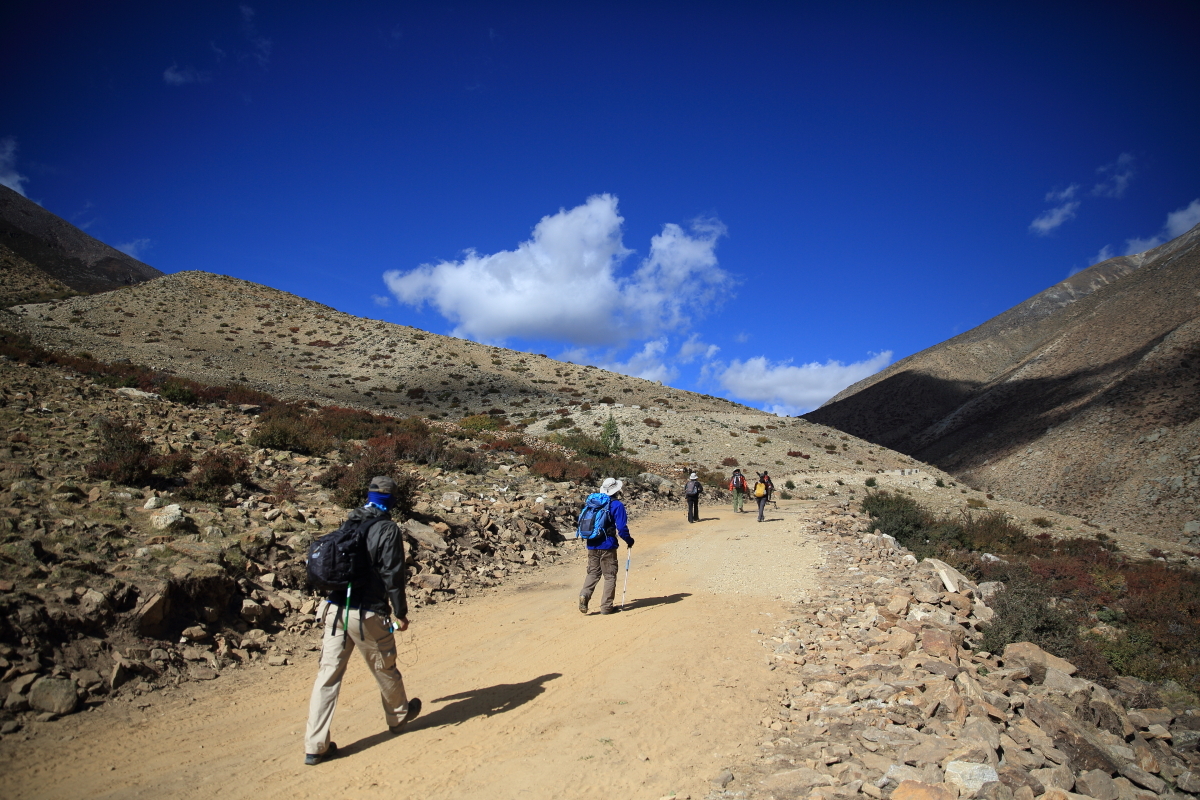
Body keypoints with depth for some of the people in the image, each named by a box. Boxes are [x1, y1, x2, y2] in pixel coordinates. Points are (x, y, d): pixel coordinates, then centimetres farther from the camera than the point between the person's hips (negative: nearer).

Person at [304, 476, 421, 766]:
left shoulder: (349, 524, 10)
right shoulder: (388, 530, -10)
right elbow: (392, 576, -12)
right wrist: (401, 613, -3)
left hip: (335, 610, 5)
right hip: (368, 615, -5)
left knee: (327, 675, 6)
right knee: (385, 669, 16)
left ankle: (315, 746, 7)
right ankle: (398, 716, 37)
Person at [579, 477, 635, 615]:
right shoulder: (617, 505, -8)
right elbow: (621, 527, -13)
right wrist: (629, 540, 2)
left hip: (592, 545, 5)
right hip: (607, 545, -5)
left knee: (593, 573, 14)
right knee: (610, 575, 6)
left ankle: (585, 595, -10)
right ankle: (606, 606, 6)